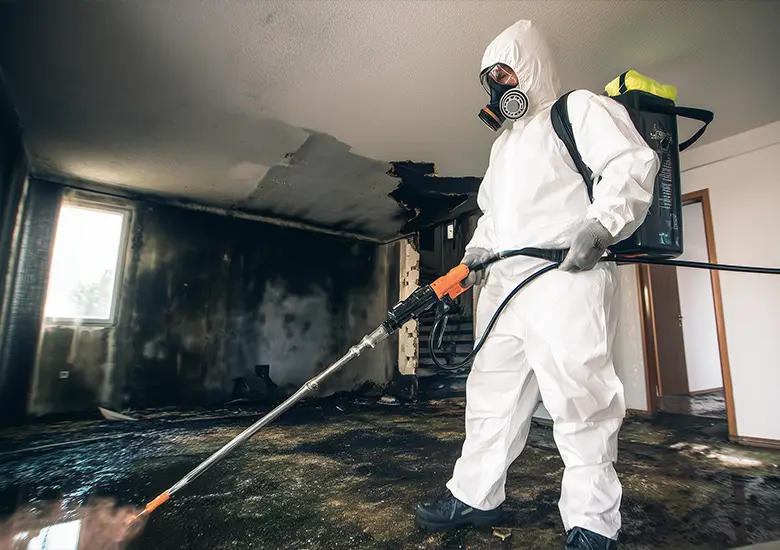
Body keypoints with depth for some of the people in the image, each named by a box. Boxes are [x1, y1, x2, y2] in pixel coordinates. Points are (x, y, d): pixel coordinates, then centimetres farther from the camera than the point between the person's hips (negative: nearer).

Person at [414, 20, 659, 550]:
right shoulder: (502, 142, 30)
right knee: (491, 390, 9)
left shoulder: (579, 107, 8)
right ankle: (475, 495, 21)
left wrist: (601, 225, -20)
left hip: (567, 274, -7)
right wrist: (476, 252, 15)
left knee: (579, 395, -7)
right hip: (504, 281, 8)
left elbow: (634, 161, -6)